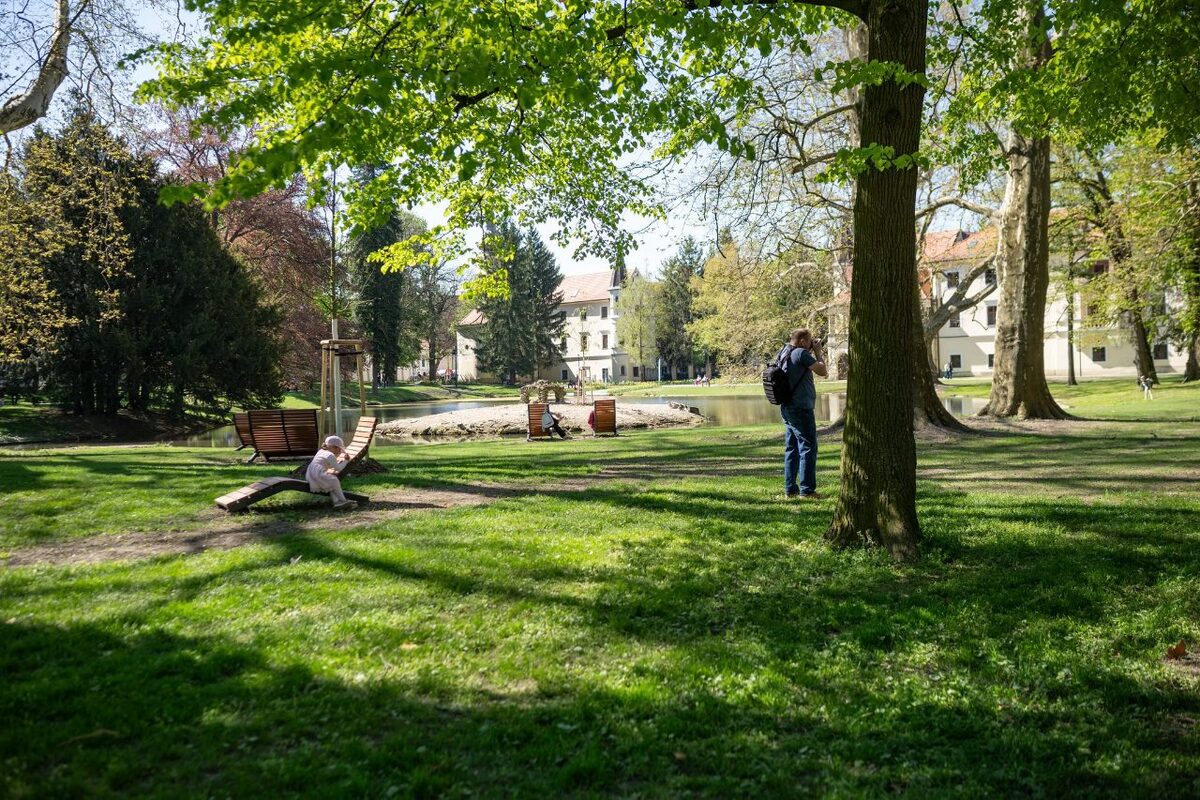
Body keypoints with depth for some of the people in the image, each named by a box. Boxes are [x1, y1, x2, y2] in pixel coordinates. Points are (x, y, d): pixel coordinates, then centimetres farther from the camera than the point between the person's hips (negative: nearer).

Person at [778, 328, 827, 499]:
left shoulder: (784, 353, 13)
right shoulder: (801, 353, -13)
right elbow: (823, 372, -11)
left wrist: (814, 353, 16)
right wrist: (818, 353, 1)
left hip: (787, 408, 9)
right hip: (801, 408, -9)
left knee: (791, 448, 12)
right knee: (808, 447, -5)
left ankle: (790, 489, 14)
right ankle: (807, 490, -5)